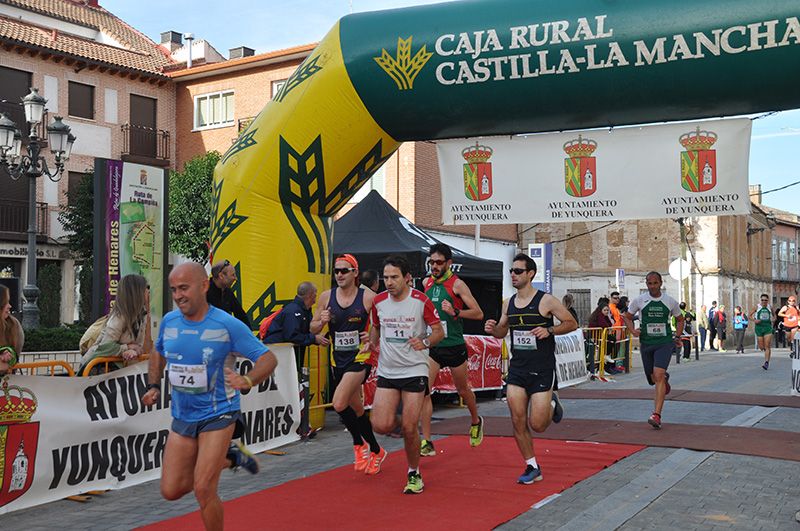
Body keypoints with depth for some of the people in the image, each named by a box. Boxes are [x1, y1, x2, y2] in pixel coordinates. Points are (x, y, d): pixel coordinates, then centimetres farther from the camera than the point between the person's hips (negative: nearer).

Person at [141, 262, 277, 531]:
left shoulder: (228, 325, -16)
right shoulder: (168, 321, 0)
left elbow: (269, 359, -14)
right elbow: (159, 354, 21)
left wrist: (247, 380, -33)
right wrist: (154, 386, 7)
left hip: (218, 415, -6)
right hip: (182, 417, 6)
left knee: (203, 489, -13)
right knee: (171, 491, 7)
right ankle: (230, 457, 28)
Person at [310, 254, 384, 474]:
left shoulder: (368, 297, -8)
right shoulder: (326, 297, 3)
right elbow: (313, 328, 9)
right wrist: (321, 322, -12)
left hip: (360, 357, -5)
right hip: (338, 359, 5)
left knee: (339, 403, -20)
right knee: (356, 408, 15)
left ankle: (359, 444, 2)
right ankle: (376, 451, 33)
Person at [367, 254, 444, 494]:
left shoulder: (421, 301, -9)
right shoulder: (378, 301, 1)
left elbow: (439, 331, -2)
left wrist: (425, 342, -21)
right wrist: (371, 343, -1)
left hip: (414, 371, -3)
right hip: (386, 372, 3)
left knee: (409, 428, -6)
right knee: (381, 426, -9)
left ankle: (414, 474, 18)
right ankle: (396, 418, 28)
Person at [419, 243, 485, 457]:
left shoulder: (457, 284, -10)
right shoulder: (426, 282, 6)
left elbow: (478, 313, -11)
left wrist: (454, 312, -25)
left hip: (454, 345, -3)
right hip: (431, 345, 4)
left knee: (463, 390, 15)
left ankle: (476, 422, 45)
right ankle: (426, 443, -7)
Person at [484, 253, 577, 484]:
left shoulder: (546, 300, -9)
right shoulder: (508, 303, 6)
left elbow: (572, 323, -4)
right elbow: (503, 331, 18)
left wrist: (549, 330, -20)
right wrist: (493, 329, -5)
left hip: (542, 370, -5)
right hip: (517, 369, 5)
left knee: (537, 425, -5)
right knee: (518, 421, 1)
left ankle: (552, 403, 28)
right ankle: (532, 467, 16)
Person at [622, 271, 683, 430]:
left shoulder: (670, 301, 1)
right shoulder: (639, 300, 0)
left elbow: (680, 319, 18)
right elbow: (627, 316, 13)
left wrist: (677, 337, 6)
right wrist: (633, 331, -5)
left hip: (665, 343, -2)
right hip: (646, 343, 2)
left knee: (658, 374, -19)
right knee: (653, 378, 10)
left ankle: (656, 415, -21)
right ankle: (665, 378, 51)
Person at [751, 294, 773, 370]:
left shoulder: (770, 308, 5)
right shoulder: (757, 307, 1)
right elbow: (750, 315, 7)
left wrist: (772, 320, 2)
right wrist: (754, 320, -11)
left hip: (768, 327, 0)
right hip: (759, 327, 0)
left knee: (767, 346, -10)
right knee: (761, 347, 4)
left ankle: (767, 363, -12)